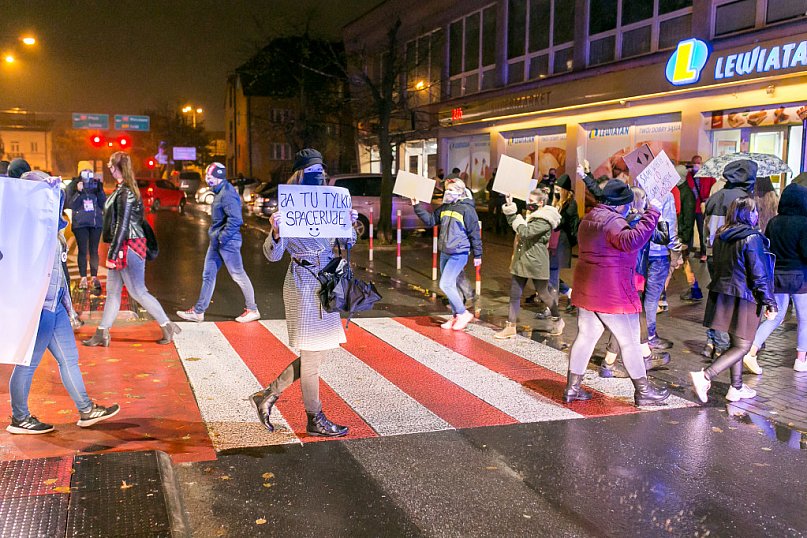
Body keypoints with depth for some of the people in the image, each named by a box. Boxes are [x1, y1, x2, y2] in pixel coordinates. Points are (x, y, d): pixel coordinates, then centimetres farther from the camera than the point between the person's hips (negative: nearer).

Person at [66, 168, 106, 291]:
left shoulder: (96, 186, 3)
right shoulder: (73, 187, -1)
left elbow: (103, 205, 0)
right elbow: (71, 205, -9)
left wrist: (100, 191, -14)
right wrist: (79, 192, -20)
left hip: (96, 223, 1)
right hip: (80, 224, -1)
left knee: (94, 251, 4)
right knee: (82, 251, 1)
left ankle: (94, 277, 8)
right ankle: (83, 278, 5)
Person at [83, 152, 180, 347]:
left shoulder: (125, 192, -17)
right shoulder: (123, 189, 13)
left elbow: (122, 225, -20)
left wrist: (112, 255, -19)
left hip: (129, 247, -10)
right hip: (123, 247, 10)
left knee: (138, 292, -2)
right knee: (112, 291, 13)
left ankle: (167, 327, 8)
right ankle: (102, 334, 19)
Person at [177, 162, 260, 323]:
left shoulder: (227, 194, -20)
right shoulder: (219, 192, 12)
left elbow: (235, 219, -27)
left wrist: (223, 237, -21)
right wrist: (215, 234, 16)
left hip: (228, 243, -10)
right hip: (216, 242, 10)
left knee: (238, 275, 1)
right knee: (208, 275, 11)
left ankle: (252, 310, 14)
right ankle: (198, 311, 17)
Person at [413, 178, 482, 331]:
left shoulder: (467, 209, -11)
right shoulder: (444, 208, 10)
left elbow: (474, 233, -10)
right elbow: (430, 220, 13)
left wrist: (477, 255, -8)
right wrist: (417, 207, 3)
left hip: (459, 254, -8)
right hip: (444, 253, 8)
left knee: (445, 284, -14)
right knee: (450, 286, 13)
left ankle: (463, 313, 0)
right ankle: (456, 316, 25)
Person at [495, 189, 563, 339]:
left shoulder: (544, 220, -17)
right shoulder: (530, 214, 11)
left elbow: (526, 232, -26)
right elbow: (513, 222, 22)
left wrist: (518, 221, -10)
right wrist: (509, 206, 13)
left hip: (536, 263, -8)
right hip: (520, 261, 8)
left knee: (543, 294, 8)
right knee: (514, 294, 5)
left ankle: (557, 320, 31)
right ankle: (510, 327, 9)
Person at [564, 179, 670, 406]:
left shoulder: (589, 219, 14)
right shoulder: (613, 221, -17)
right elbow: (631, 241, -35)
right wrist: (652, 214, -32)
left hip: (586, 291, 9)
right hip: (613, 293, -9)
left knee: (585, 337, 12)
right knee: (630, 341, 4)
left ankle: (572, 387, 14)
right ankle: (643, 391, 14)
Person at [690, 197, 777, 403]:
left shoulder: (721, 236, 6)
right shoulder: (752, 238, -15)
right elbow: (759, 275, -14)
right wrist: (769, 302, -8)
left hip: (721, 295, 8)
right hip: (743, 298, -8)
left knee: (735, 343, 18)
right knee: (742, 347, 1)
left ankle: (736, 388, 25)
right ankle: (705, 376, -13)